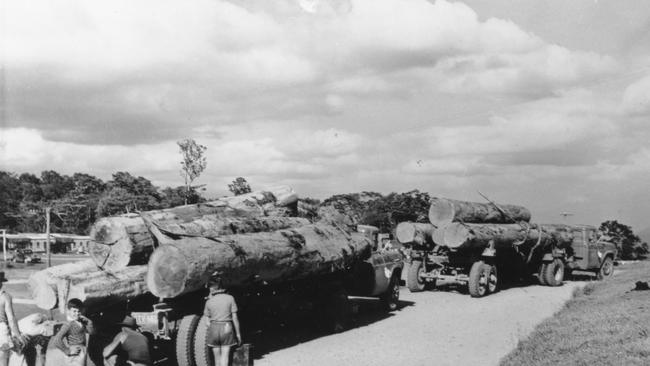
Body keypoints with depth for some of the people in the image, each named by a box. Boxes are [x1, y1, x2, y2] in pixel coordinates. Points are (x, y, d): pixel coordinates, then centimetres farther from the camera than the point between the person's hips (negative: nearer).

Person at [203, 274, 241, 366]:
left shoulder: (209, 302, -2)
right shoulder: (230, 298, -5)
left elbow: (207, 321, 2)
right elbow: (235, 318, -3)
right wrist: (238, 333, 4)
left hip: (214, 328, 1)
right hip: (227, 328, -1)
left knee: (217, 358, 14)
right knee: (224, 358, -1)